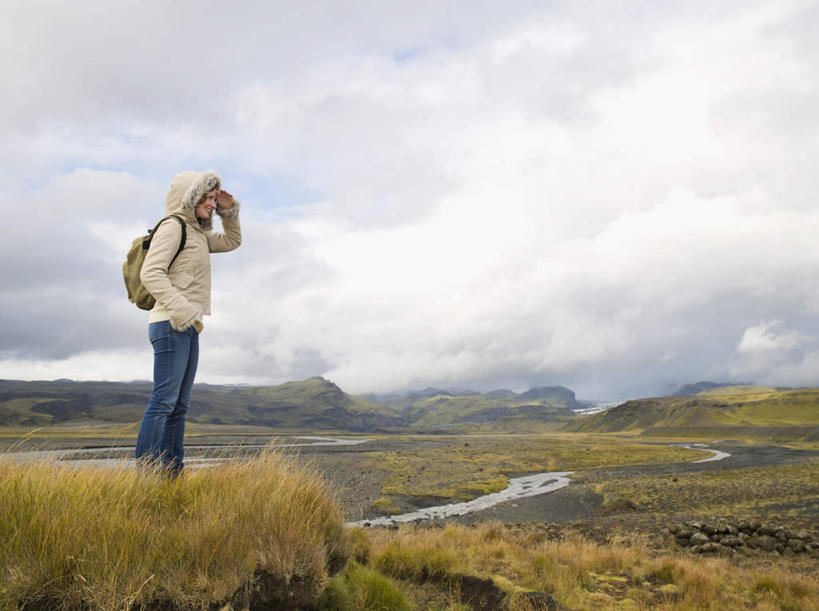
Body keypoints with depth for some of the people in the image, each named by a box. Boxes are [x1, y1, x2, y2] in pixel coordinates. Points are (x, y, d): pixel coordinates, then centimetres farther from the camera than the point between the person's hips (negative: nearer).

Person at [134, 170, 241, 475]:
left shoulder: (197, 233, 20)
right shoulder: (173, 227, -7)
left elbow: (232, 241, 35)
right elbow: (151, 273, -17)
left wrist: (229, 212, 19)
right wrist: (182, 310, -22)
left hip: (188, 327, 10)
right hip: (171, 325, -10)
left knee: (179, 404, 8)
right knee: (164, 399, -13)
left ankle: (173, 472, 12)